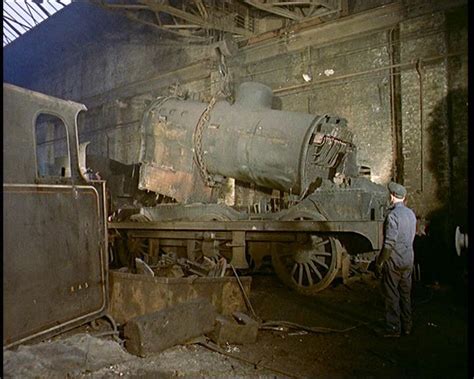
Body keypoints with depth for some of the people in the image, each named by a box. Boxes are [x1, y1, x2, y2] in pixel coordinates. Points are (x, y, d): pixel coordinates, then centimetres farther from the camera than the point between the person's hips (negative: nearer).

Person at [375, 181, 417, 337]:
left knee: (391, 296, 3)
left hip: (394, 261, -8)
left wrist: (379, 263, -15)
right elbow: (411, 237, 13)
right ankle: (406, 326, 27)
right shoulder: (411, 213, 6)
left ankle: (393, 329, 11)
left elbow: (389, 243, -22)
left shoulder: (393, 215, -19)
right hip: (408, 260, 8)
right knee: (405, 294, 17)